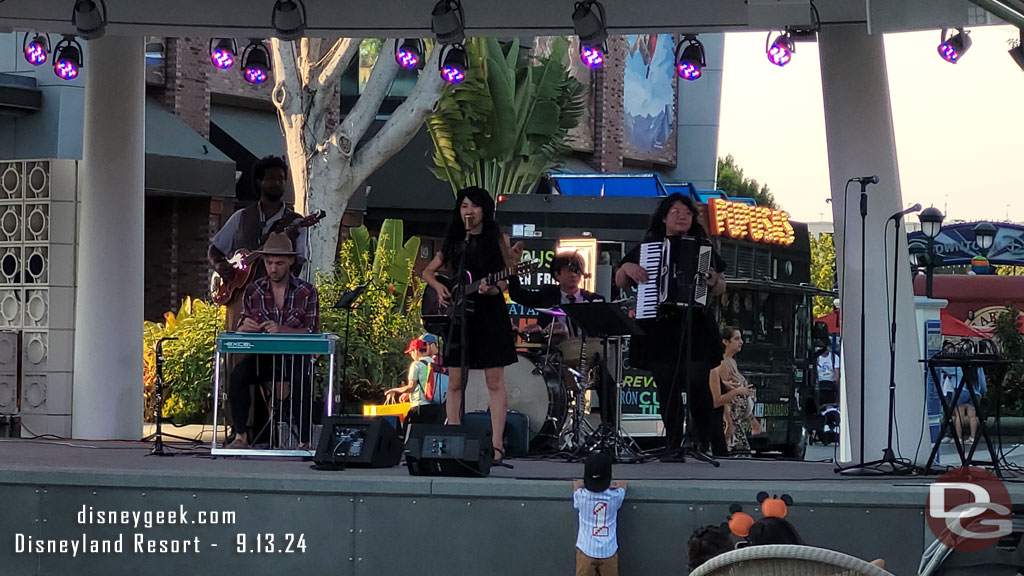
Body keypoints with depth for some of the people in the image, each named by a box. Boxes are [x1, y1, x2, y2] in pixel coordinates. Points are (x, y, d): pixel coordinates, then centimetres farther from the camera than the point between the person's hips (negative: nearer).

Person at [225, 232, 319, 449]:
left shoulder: (306, 292, 0)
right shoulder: (253, 291, 7)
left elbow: (311, 332, -7)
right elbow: (240, 331, 9)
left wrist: (281, 330, -24)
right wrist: (245, 327, -18)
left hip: (294, 355, -3)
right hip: (262, 355, 3)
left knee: (301, 378, -35)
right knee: (237, 375, -27)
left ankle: (304, 441, -25)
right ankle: (241, 436, -18)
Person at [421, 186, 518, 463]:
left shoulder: (496, 240, -1)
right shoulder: (453, 242, 11)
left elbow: (505, 278, -4)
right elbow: (428, 271, 20)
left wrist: (492, 289, -25)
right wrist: (439, 286, 0)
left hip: (490, 315, -4)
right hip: (459, 315, 4)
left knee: (495, 382, -4)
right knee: (455, 383, 3)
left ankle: (496, 445, -4)